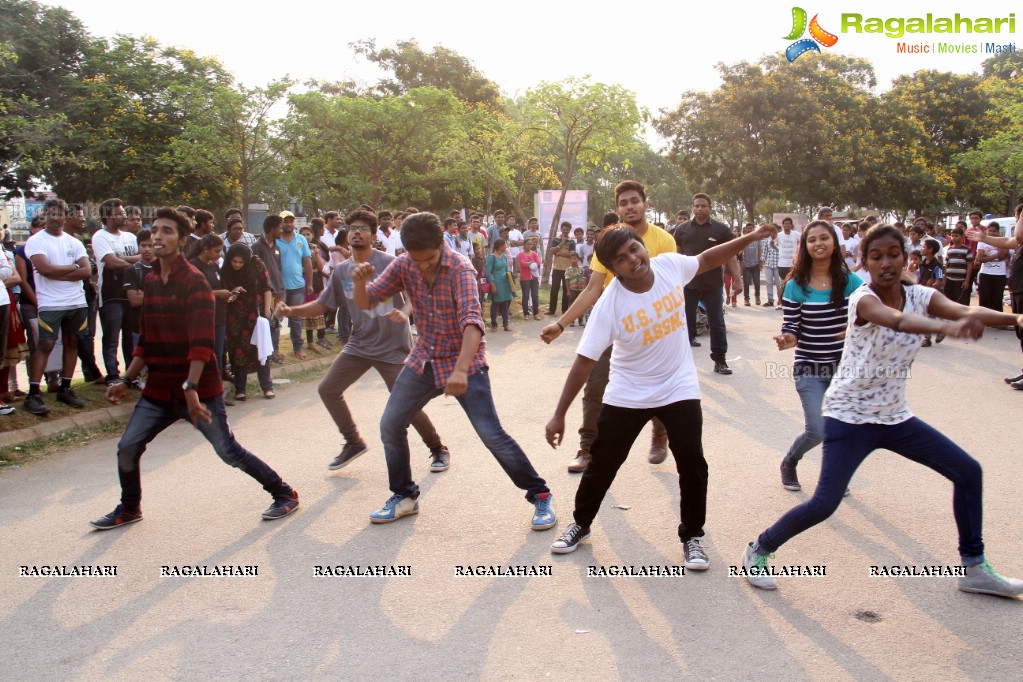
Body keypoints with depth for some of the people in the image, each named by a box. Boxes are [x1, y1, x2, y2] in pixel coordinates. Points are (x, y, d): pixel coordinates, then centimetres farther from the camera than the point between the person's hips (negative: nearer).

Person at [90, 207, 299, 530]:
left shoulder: (194, 282, -14)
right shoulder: (150, 282, 10)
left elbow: (201, 342, -21)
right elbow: (147, 339, 17)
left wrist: (191, 388, -28)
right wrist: (126, 380, 14)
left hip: (199, 390, -7)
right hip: (159, 389, 7)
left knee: (229, 451, -3)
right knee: (127, 449, 6)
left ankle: (284, 494, 13)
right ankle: (129, 509, 30)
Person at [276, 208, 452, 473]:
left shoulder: (389, 263, -13)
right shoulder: (341, 271, 4)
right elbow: (322, 304, 9)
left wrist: (404, 313, -40)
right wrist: (291, 311, -8)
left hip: (393, 346, -6)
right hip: (359, 345, 6)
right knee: (327, 389, 2)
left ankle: (438, 449, 19)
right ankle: (353, 442, 20)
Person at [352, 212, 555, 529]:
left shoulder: (460, 269, -23)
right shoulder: (403, 266, -6)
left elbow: (472, 321, -37)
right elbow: (366, 303, -3)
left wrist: (461, 370, -51)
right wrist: (360, 281, -28)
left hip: (464, 362, -5)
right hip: (424, 360, 6)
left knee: (492, 434, -12)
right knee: (390, 425, 5)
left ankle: (541, 496, 3)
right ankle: (404, 496, 25)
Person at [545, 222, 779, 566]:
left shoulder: (670, 264, -14)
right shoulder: (609, 304, -24)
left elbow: (706, 259, 10)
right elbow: (585, 360, -21)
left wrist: (751, 237, 6)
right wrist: (559, 415, -21)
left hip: (679, 389, 2)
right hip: (627, 395, -2)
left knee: (692, 463, 1)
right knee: (602, 463, 7)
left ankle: (692, 537, 21)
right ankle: (581, 524, 31)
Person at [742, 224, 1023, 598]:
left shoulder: (921, 296, -3)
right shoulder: (863, 298, -20)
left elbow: (966, 311, -23)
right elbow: (898, 321, -43)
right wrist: (946, 327, -63)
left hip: (895, 415, 7)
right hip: (849, 416, -7)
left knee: (967, 471, 9)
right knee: (824, 503, -16)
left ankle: (974, 566, 24)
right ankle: (758, 551, 6)